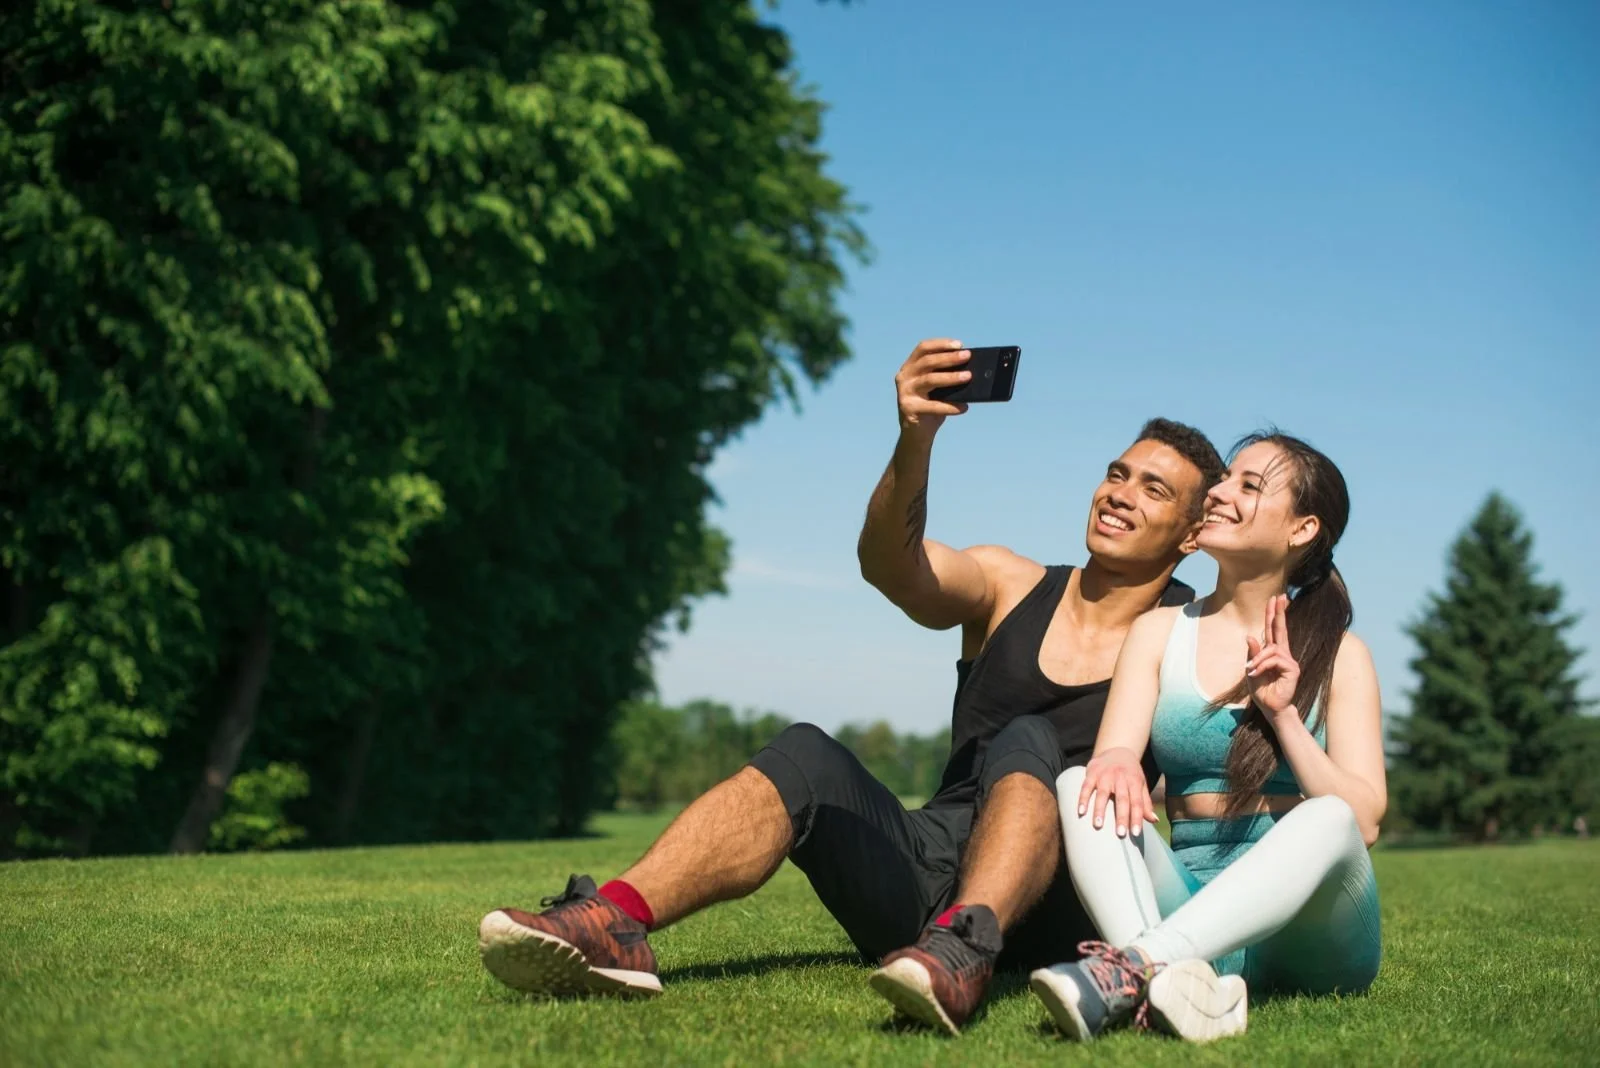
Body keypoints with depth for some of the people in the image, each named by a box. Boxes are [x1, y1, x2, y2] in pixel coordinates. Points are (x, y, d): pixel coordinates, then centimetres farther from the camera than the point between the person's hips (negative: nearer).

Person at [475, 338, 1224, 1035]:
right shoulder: (1007, 589, 13)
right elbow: (890, 565, -8)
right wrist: (915, 441, -28)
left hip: (1045, 907, -3)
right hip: (929, 877, 3)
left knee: (1026, 742, -29)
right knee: (805, 756, -20)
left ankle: (963, 950, -55)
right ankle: (614, 924, -40)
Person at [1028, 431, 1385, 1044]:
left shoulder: (1337, 654, 7)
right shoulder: (1160, 632, 13)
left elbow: (1364, 821, -4)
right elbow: (1116, 751, -2)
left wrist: (1283, 715, -14)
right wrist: (1116, 763, -25)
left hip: (1305, 921, -2)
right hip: (1190, 903, 2)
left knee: (1328, 818, -33)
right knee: (1081, 787, -22)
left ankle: (1129, 968, -51)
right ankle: (1185, 987, -51)